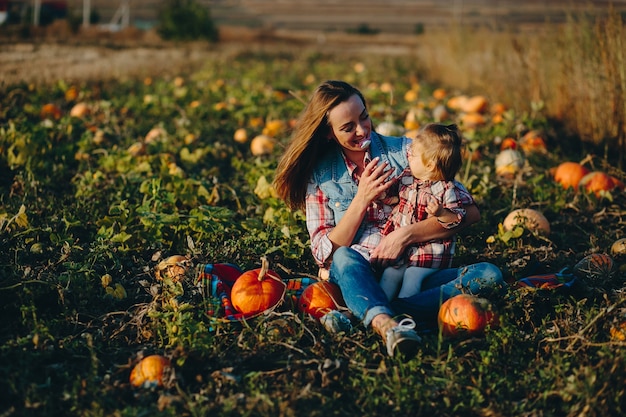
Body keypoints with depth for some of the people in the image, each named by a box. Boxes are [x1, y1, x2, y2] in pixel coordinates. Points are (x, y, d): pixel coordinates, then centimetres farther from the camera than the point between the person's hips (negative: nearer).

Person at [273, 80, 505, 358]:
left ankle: (384, 317, -40)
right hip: (358, 277, -1)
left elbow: (470, 212, -6)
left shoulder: (404, 151, 1)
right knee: (345, 257, -33)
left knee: (489, 275, -24)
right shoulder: (319, 174, 4)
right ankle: (388, 325, -59)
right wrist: (362, 199, -13)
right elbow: (324, 254, -3)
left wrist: (406, 234, -19)